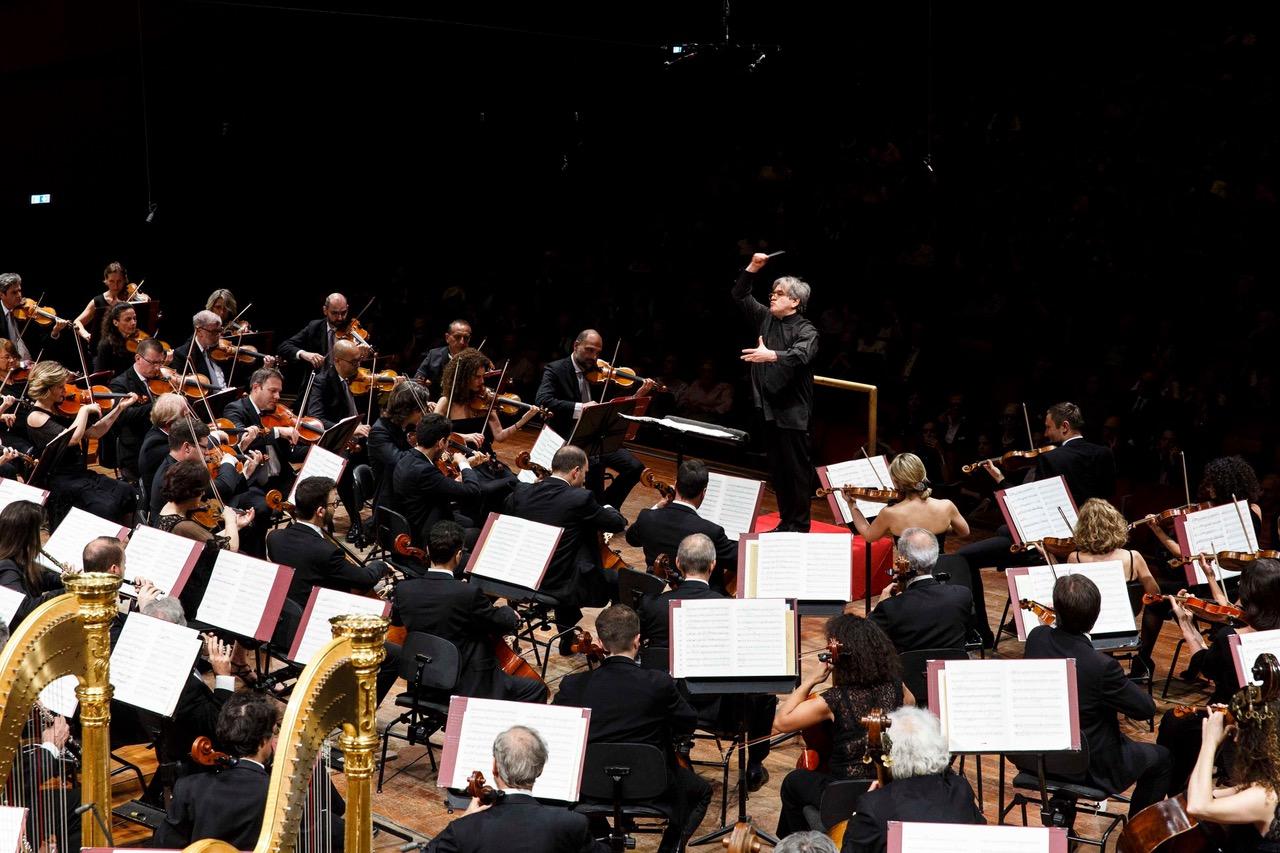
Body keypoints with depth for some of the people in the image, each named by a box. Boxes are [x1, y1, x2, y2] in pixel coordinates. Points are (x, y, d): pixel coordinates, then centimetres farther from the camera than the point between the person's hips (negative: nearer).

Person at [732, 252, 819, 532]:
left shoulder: (806, 331, -9)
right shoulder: (766, 318, 11)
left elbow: (801, 355, -28)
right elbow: (740, 296, 15)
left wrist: (771, 355, -44)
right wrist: (753, 268, 2)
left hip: (793, 411, -7)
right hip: (769, 406, 7)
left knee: (796, 469, -3)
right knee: (777, 469, 12)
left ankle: (800, 526, 2)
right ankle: (785, 522, 20)